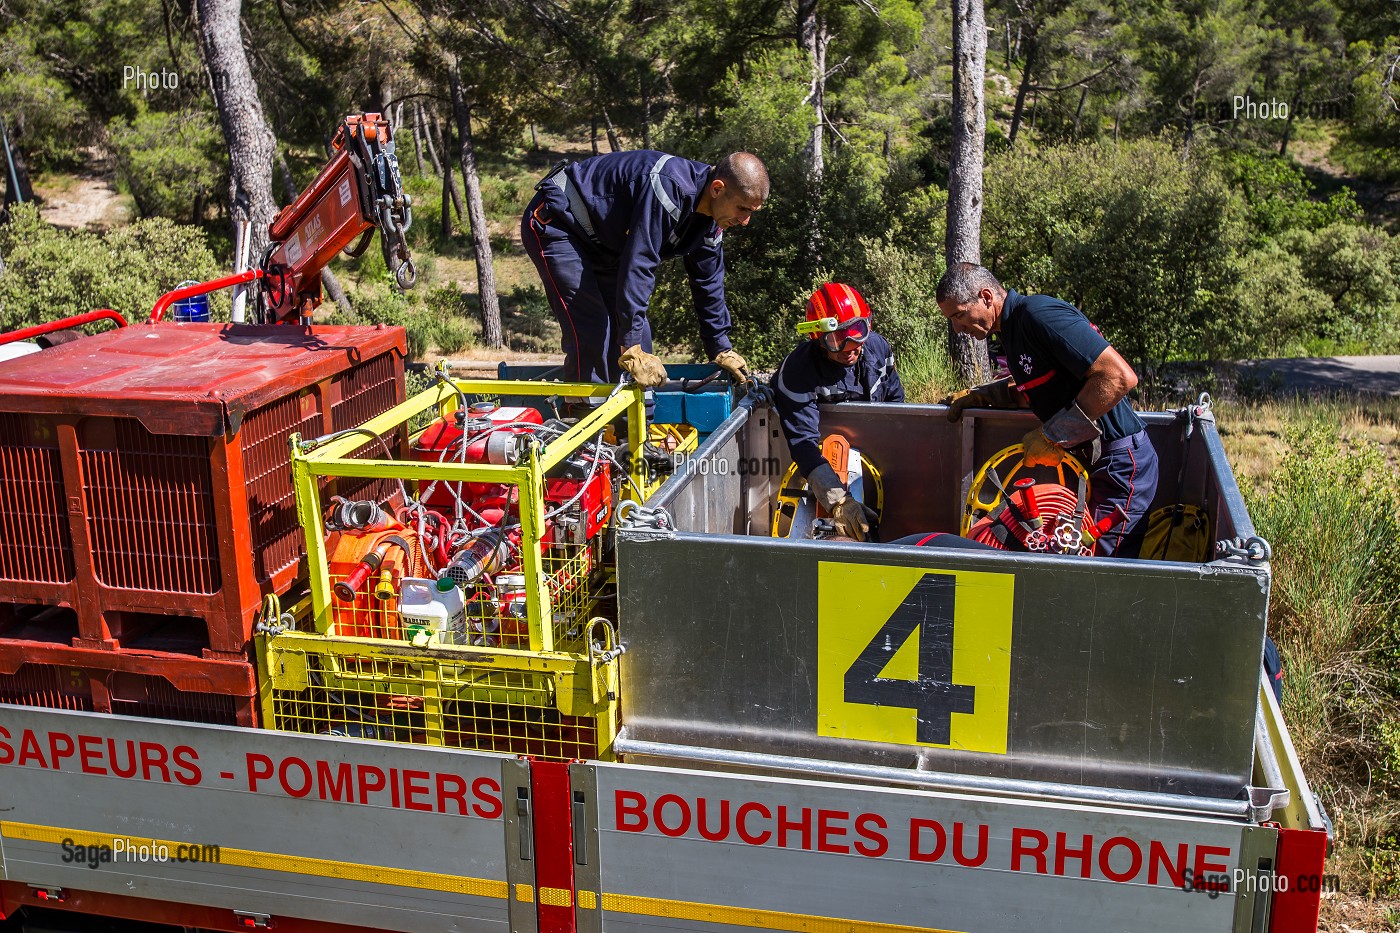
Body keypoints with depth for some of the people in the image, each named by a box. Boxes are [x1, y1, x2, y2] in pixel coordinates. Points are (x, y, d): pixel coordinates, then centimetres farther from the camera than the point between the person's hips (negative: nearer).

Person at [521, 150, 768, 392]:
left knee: (636, 335, 5)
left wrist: (722, 351, 10)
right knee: (591, 336, -20)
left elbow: (708, 281, 8)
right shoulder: (670, 188, -34)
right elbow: (638, 265, -37)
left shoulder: (710, 219, -3)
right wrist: (632, 349, -37)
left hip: (599, 244, 10)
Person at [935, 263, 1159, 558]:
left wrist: (1053, 435, -23)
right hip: (1087, 459, 10)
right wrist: (980, 396, 16)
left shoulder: (1040, 314, -20)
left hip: (1118, 464, -10)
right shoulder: (1012, 326, 11)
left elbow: (1120, 376, -27)